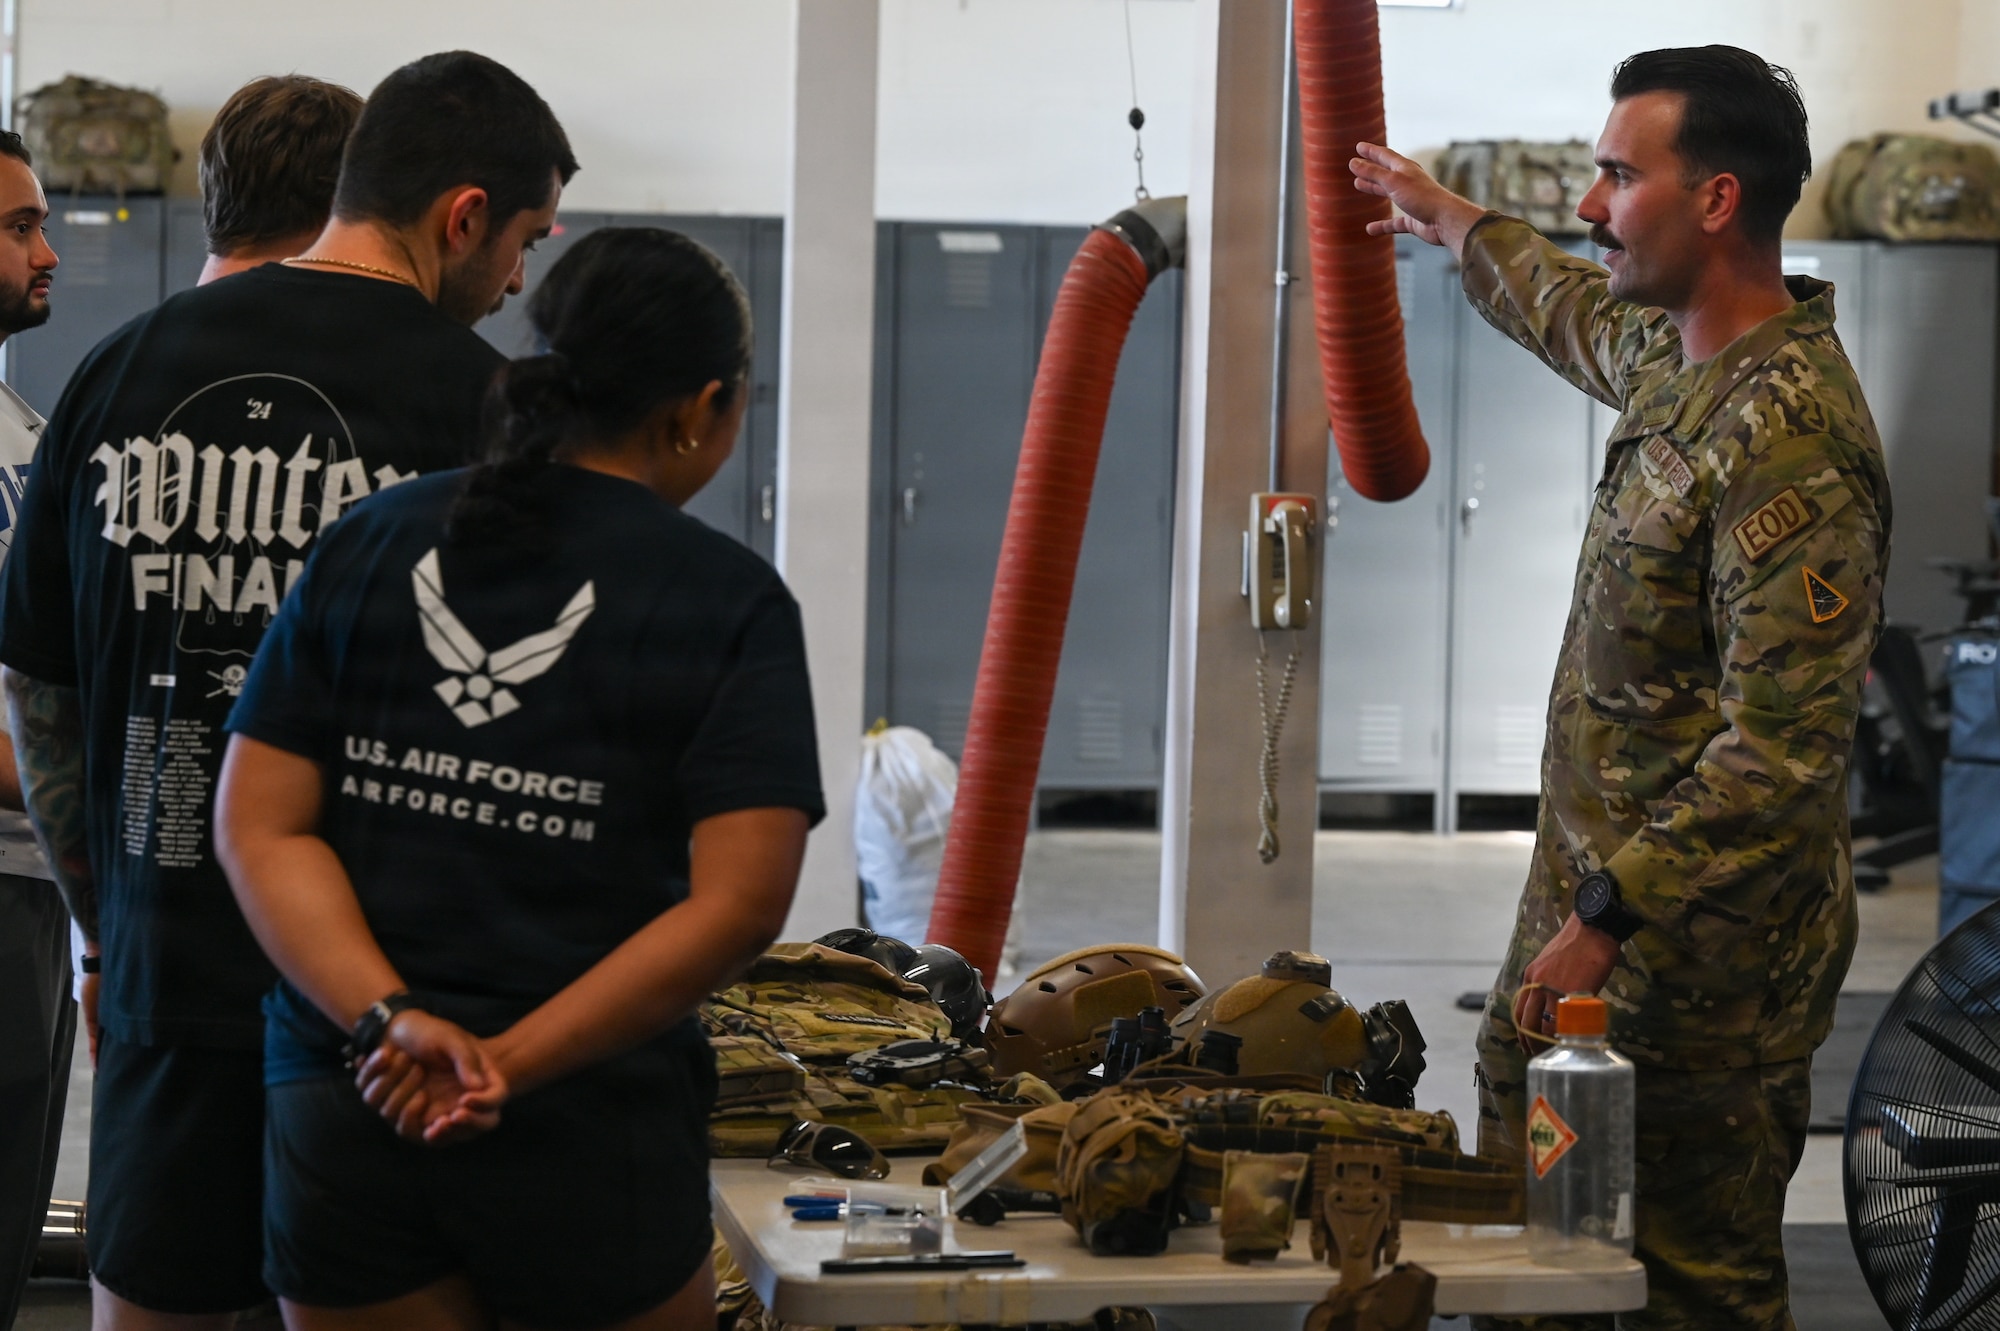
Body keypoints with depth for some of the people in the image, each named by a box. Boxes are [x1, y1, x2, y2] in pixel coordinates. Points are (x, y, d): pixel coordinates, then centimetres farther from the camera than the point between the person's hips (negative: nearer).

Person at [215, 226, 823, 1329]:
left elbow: (261, 830, -1)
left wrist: (392, 1020, -11)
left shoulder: (363, 547, 6)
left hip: (338, 1111, 3)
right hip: (589, 1136, -3)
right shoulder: (731, 604, -5)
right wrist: (512, 1062, -14)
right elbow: (736, 904, -14)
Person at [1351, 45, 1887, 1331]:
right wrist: (1452, 219, 49)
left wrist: (1609, 916, -27)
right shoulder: (1680, 358, 7)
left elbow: (1780, 753, -28)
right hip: (1595, 901, 10)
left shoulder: (1790, 443, -25)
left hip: (1701, 967, -10)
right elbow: (1581, 316, 35)